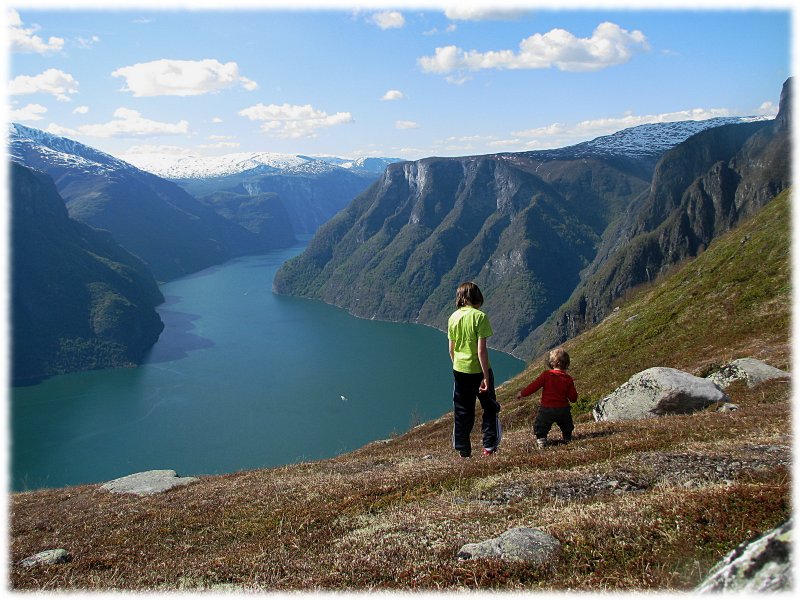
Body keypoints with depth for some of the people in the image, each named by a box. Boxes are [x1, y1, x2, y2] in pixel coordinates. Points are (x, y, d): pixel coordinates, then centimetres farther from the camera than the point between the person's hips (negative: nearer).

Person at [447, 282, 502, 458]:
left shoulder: (453, 317, 1)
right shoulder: (480, 316, -15)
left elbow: (451, 348, 6)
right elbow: (481, 349, -18)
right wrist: (486, 376, -15)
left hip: (459, 370, 4)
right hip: (478, 370, -4)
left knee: (462, 412, 13)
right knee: (490, 408, 14)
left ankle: (463, 451, 17)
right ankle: (489, 446, 11)